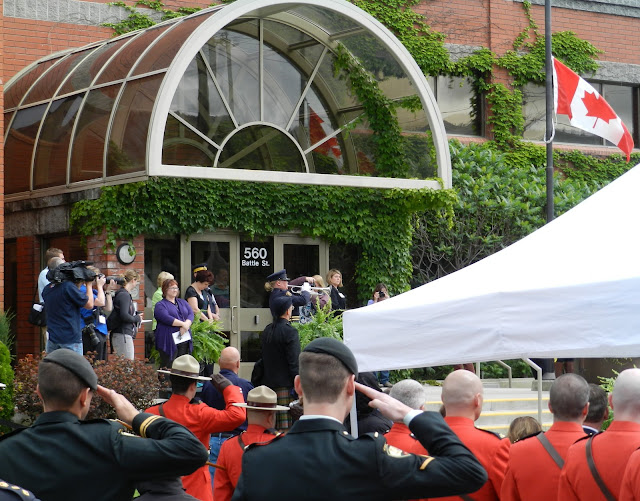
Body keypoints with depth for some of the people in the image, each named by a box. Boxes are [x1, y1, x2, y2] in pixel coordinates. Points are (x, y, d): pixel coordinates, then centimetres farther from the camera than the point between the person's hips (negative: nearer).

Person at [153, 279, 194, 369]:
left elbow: (191, 314, 6)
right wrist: (183, 324, -14)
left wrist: (187, 324, -14)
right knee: (167, 368, -8)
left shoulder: (183, 302, 21)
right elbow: (166, 318, -14)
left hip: (184, 340, 6)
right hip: (169, 341, -5)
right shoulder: (160, 305, 2)